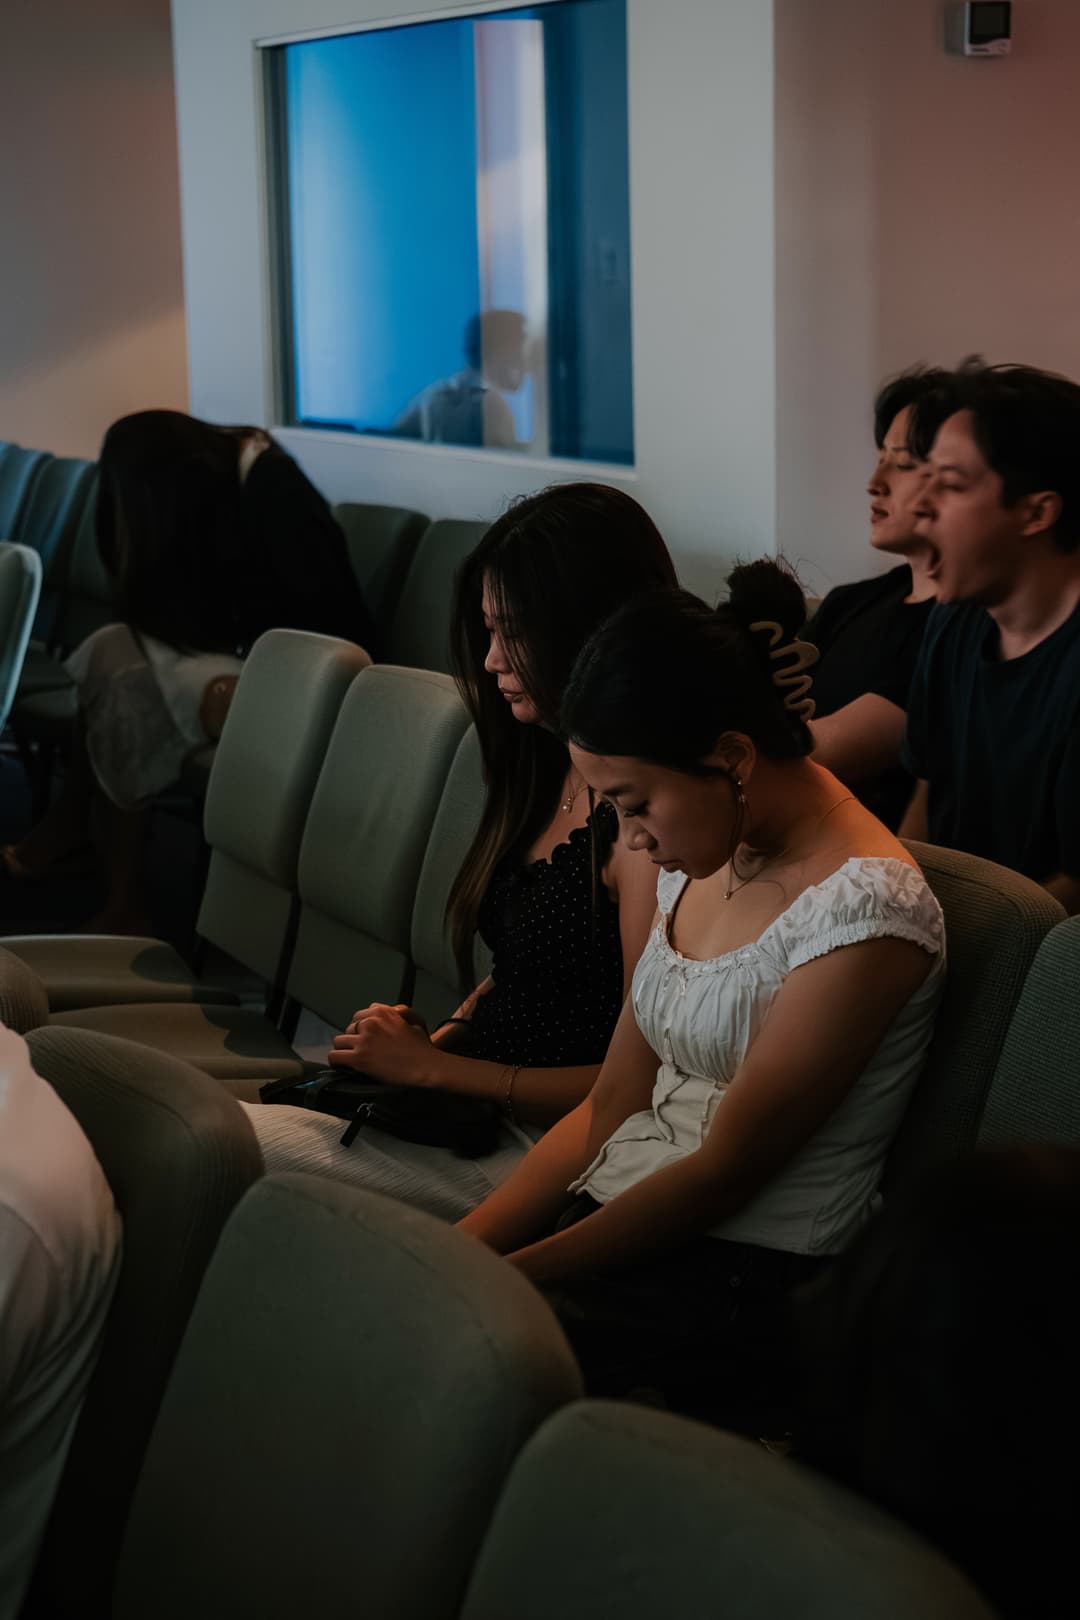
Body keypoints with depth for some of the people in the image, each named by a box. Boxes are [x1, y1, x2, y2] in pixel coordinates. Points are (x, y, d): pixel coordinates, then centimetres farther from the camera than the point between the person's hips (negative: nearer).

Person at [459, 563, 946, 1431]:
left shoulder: (866, 912, -16)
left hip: (741, 1294, -8)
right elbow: (610, 1106, 11)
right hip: (618, 1227, 8)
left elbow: (724, 1170, -15)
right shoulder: (700, 861, 11)